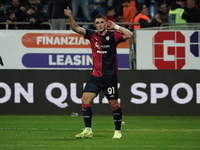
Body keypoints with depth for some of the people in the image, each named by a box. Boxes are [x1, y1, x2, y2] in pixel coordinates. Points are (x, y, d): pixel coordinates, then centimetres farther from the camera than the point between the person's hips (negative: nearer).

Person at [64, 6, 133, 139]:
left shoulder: (113, 35, -4)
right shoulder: (92, 35, 6)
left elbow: (129, 35, -16)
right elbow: (76, 28, 3)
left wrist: (116, 26, -13)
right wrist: (70, 18, -13)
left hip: (110, 77, -4)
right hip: (96, 76, 4)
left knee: (114, 103, 2)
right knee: (85, 99, -8)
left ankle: (118, 131, 16)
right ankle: (88, 130, -4)